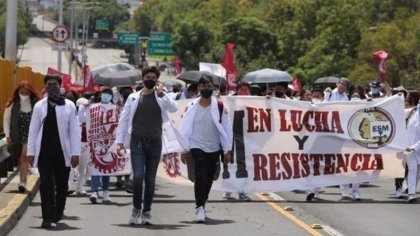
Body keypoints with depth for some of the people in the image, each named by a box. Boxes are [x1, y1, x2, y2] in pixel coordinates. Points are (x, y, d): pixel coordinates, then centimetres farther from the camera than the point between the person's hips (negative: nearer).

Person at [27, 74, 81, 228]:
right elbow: (33, 130, 8)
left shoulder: (69, 106, 3)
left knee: (62, 185, 9)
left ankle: (57, 214, 27)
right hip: (44, 152, 0)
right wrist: (31, 152, 3)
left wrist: (75, 153, -5)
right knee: (46, 183, -7)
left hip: (62, 152, 0)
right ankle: (47, 217, -7)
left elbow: (74, 130, 1)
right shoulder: (39, 106, 7)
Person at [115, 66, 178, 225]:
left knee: (150, 179, 6)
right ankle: (136, 209, 3)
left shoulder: (161, 97, 6)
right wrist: (120, 141, 0)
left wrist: (161, 93, -20)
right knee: (138, 176, -13)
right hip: (137, 142, -1)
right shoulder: (134, 98, 6)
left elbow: (174, 108, -13)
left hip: (155, 143, 1)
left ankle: (146, 212, 16)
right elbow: (124, 119, 6)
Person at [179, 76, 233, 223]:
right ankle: (200, 208, -18)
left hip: (214, 149, 2)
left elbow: (227, 129, 0)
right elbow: (185, 129, 2)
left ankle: (202, 204, 30)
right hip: (197, 147, -2)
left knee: (208, 179, 10)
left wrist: (227, 151, -2)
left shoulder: (220, 107, -2)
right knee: (200, 176, -17)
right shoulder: (191, 107, -1)